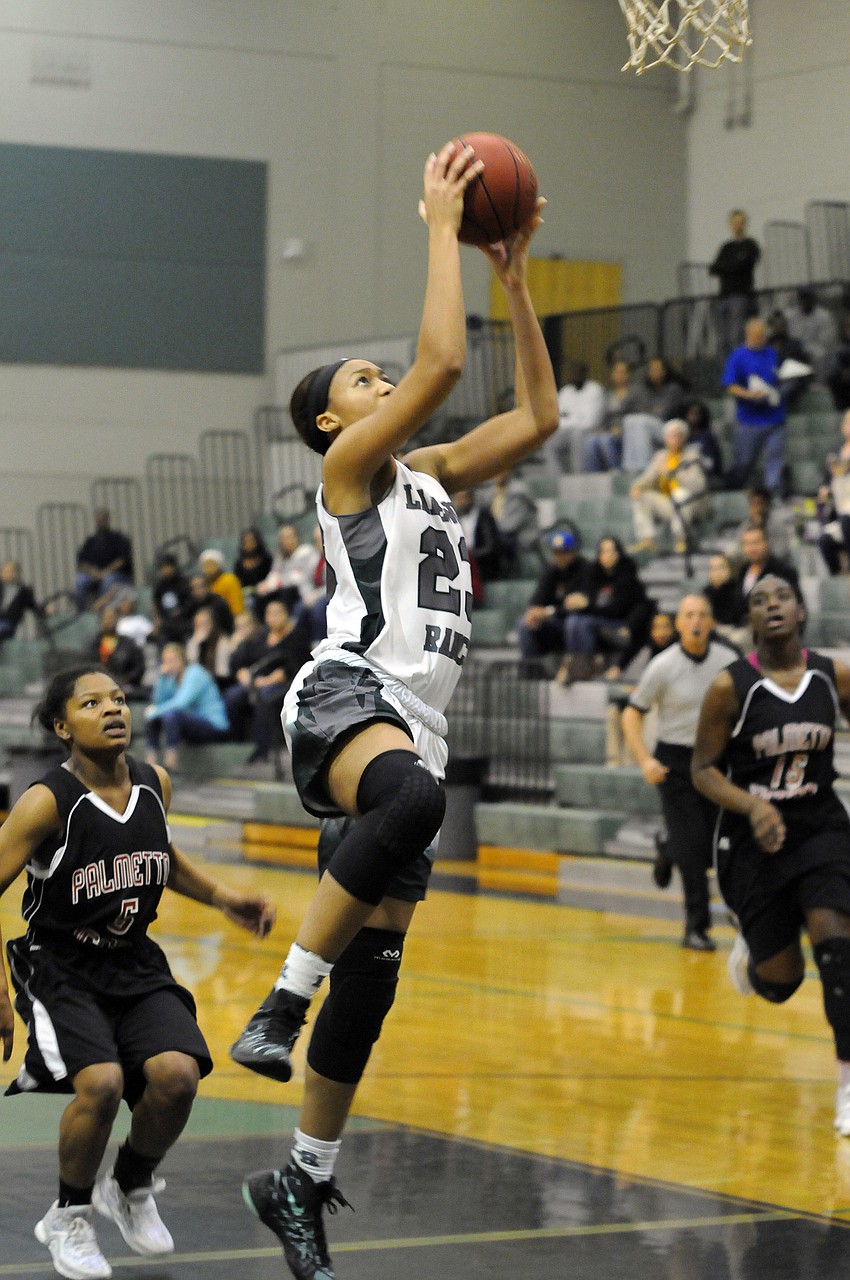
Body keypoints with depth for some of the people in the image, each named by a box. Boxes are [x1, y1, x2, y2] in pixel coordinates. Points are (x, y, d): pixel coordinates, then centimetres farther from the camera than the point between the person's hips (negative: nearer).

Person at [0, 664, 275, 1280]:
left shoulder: (154, 784, -2)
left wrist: (223, 898, 8)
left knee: (176, 1074, -19)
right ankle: (69, 1218, 0)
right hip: (59, 968, -5)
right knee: (101, 1082, -27)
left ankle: (130, 1189, 12)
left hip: (135, 962, 5)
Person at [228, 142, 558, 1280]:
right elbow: (443, 360, -9)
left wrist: (515, 277, 20)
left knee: (373, 975, 4)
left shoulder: (430, 475, 26)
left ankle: (301, 1184, 14)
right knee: (411, 799, -43)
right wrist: (442, 226, -2)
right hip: (346, 692, -8)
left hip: (416, 722, 8)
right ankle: (283, 1001, -35)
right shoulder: (347, 461, 4)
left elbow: (538, 416, 23)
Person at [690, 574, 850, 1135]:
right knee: (781, 980, 2)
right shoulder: (731, 687, -12)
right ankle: (750, 950, 41)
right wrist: (752, 806, -24)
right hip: (753, 837, -1)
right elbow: (703, 770, -7)